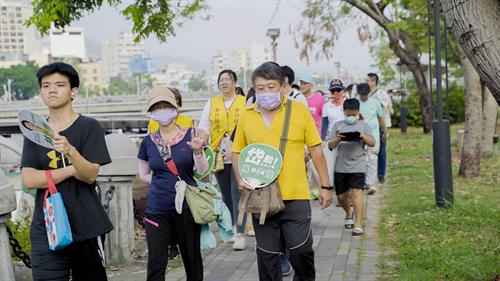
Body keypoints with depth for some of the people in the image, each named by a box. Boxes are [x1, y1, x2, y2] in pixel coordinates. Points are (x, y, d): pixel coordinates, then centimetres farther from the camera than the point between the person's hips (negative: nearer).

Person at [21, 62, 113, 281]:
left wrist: (70, 151, -29)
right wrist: (72, 170, -10)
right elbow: (29, 180, -4)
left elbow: (90, 175, -12)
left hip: (86, 228, -1)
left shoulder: (89, 127, -2)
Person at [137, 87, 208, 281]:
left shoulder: (190, 135, -2)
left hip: (186, 208, -1)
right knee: (155, 265, -3)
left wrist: (197, 151, -26)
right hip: (157, 211, 1)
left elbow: (203, 171, -8)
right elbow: (144, 174, 15)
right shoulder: (148, 142, 4)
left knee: (192, 260, 10)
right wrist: (164, 183, 2)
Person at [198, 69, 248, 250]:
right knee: (226, 195, 12)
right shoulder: (211, 104, 9)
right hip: (218, 157, 4)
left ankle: (240, 235, -7)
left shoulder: (245, 103, 0)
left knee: (237, 193, -9)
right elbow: (203, 128, 5)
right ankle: (231, 228, 27)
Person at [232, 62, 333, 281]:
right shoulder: (247, 116, 4)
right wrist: (240, 179, -3)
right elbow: (237, 152, 13)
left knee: (301, 250, 0)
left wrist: (325, 186, 5)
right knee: (267, 254, 10)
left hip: (296, 196, -2)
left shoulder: (300, 111, -1)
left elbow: (316, 149, 4)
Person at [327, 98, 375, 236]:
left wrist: (363, 136, -18)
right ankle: (348, 213, 42)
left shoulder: (363, 126, 6)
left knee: (356, 192, -14)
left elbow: (372, 143, 0)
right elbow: (330, 145, 4)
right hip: (340, 166, 3)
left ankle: (358, 225, -13)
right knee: (341, 196, 10)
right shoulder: (337, 125, 8)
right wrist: (338, 139, -16)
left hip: (357, 166, -2)